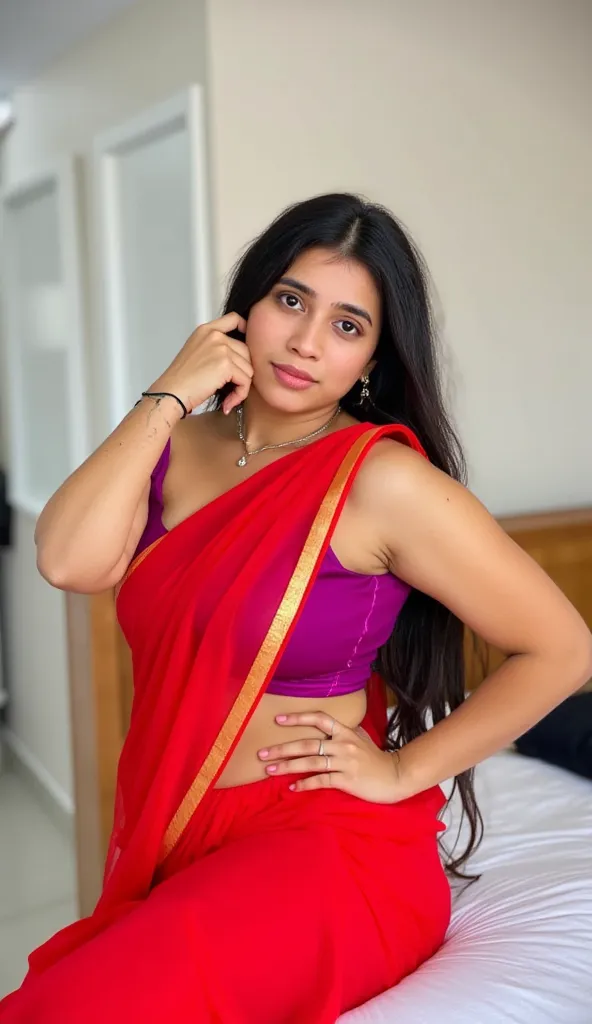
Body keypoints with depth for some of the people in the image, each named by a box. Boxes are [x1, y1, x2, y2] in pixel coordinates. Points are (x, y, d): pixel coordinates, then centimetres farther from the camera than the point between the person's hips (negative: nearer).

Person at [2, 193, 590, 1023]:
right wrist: (167, 397, -11)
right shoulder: (179, 445, 4)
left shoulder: (383, 478, -13)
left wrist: (403, 772, -8)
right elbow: (69, 563, -14)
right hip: (176, 850, 5)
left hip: (324, 856, -5)